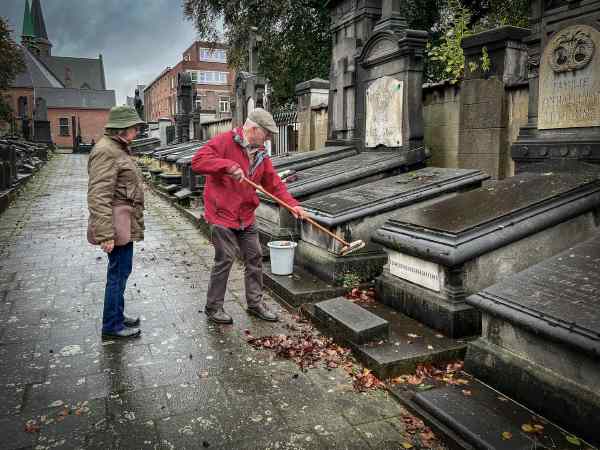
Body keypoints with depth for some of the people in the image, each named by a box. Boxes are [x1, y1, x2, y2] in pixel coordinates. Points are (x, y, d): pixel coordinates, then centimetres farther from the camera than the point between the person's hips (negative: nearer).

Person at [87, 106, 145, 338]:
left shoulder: (118, 148, 17)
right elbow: (99, 196, -21)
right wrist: (106, 234, -24)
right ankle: (111, 325, 11)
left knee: (120, 271, 17)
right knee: (119, 272, -2)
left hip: (125, 223, 10)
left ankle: (117, 315, 31)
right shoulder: (106, 151, -15)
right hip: (117, 223, -10)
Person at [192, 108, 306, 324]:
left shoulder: (260, 153, 10)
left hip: (246, 217, 7)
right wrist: (229, 165, -32)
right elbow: (198, 161, -24)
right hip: (222, 215, -7)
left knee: (255, 258, 11)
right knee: (225, 260, -2)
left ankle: (255, 303, 28)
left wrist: (292, 203, -3)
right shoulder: (224, 141, -13)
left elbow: (274, 183, 10)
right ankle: (213, 307, 17)